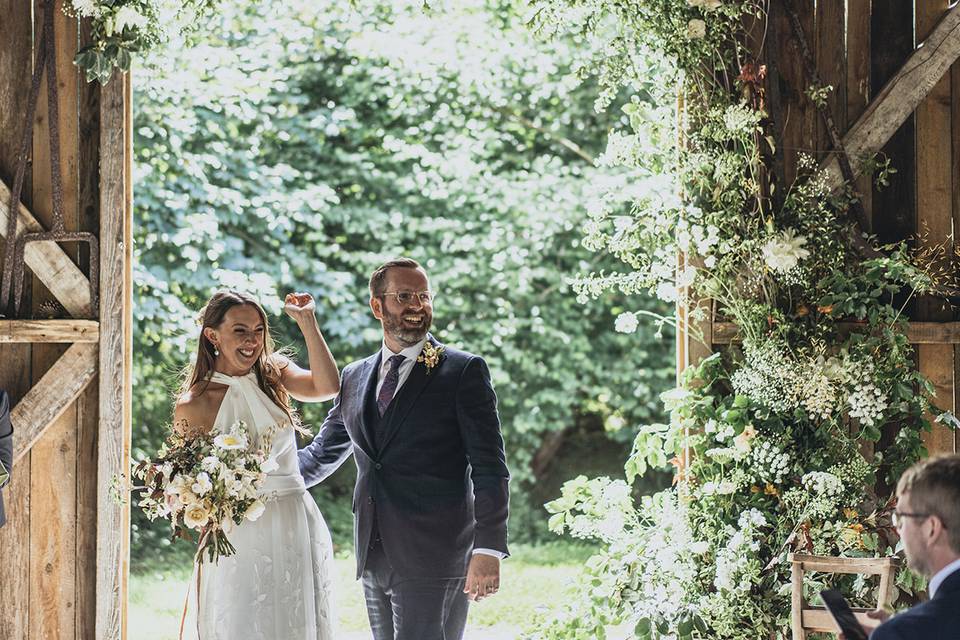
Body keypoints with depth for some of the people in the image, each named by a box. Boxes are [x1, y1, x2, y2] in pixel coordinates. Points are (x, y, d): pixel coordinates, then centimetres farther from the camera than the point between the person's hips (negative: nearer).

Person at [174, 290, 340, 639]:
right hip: (238, 535, -3)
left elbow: (327, 386, -15)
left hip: (297, 527, 3)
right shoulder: (193, 405, -6)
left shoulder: (274, 374, 4)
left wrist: (307, 322, -16)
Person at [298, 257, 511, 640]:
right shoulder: (355, 378, 15)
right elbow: (321, 454, 26)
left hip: (433, 560, -6)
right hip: (375, 560, 6)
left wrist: (488, 550, -16)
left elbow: (489, 469, -7)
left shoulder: (464, 372, -2)